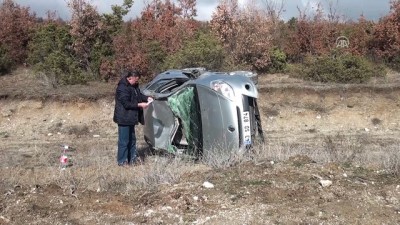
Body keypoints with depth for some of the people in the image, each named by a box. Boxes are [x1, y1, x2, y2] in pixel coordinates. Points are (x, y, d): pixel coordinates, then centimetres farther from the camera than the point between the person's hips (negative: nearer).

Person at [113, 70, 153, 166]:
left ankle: (132, 159, 27)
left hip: (130, 118, 11)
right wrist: (139, 105, -21)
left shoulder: (134, 86, 8)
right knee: (124, 140, -4)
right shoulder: (122, 88, -22)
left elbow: (139, 95, 22)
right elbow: (126, 104, -24)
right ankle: (122, 161, 5)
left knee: (132, 139, 17)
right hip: (124, 118, -10)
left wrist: (146, 98, 3)